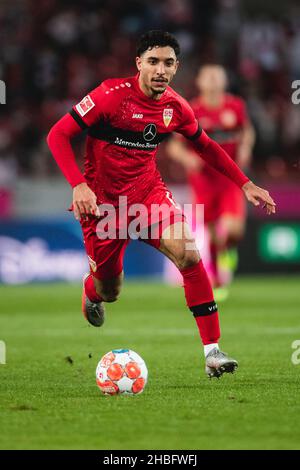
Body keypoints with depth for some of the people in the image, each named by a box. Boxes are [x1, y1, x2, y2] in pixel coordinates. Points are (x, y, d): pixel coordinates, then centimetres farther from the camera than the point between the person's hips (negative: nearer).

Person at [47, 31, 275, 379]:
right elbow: (57, 135, -17)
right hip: (103, 201, -3)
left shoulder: (176, 108, -3)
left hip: (148, 192, 3)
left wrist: (246, 185, 9)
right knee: (109, 292, 8)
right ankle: (91, 293, 50)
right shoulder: (112, 95, -19)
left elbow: (206, 147, 15)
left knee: (188, 255, -23)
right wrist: (78, 185, -29)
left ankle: (212, 351, -21)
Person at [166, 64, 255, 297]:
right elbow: (174, 146, -1)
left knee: (233, 229, -18)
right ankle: (216, 282, 23)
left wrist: (245, 147, -2)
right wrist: (187, 157, -22)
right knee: (211, 234, 3)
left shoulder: (236, 106, -1)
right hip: (204, 178, -1)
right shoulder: (191, 112, -7)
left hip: (231, 177, 1)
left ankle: (228, 250, 19)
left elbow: (248, 131, 18)